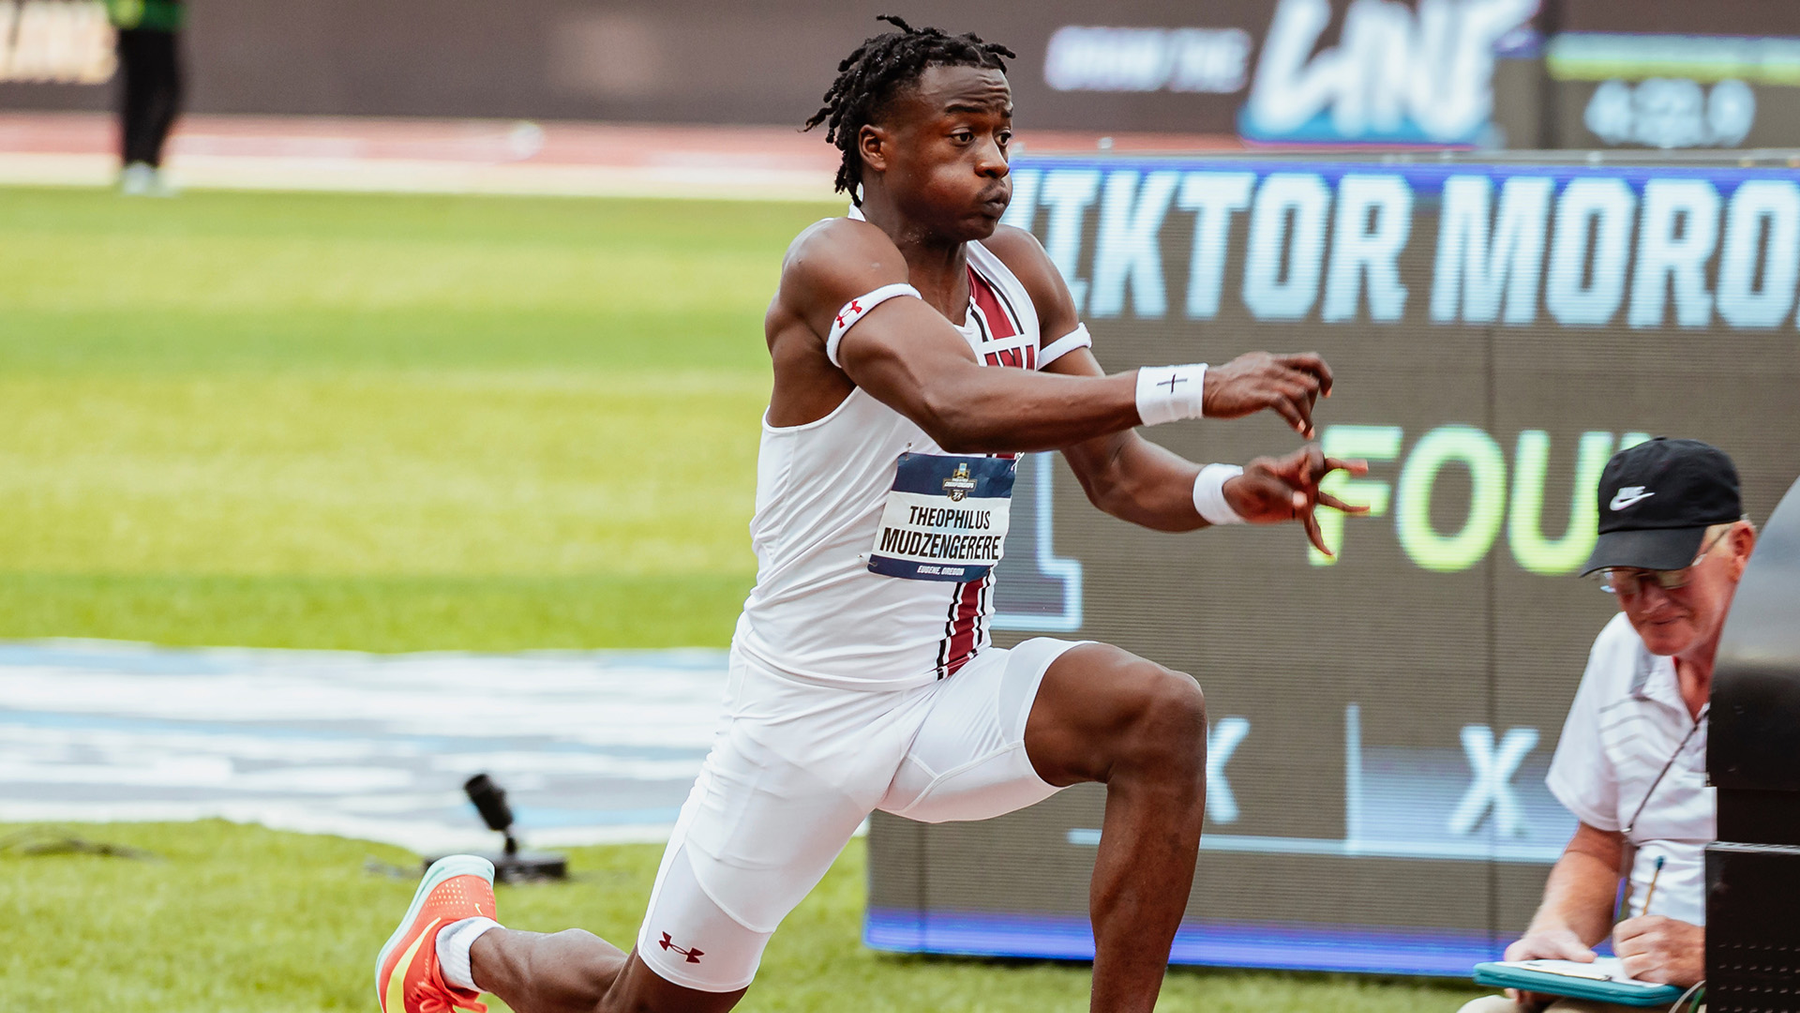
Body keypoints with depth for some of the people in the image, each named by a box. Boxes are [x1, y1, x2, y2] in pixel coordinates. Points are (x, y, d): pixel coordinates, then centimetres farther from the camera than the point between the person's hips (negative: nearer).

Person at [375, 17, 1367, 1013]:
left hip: (952, 704, 6)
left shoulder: (1017, 272, 3)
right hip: (807, 713, -6)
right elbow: (958, 403, -39)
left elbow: (1114, 471, 6)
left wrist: (1232, 494, -17)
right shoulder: (835, 265, -20)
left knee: (1162, 718, -23)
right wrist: (1195, 389, -45)